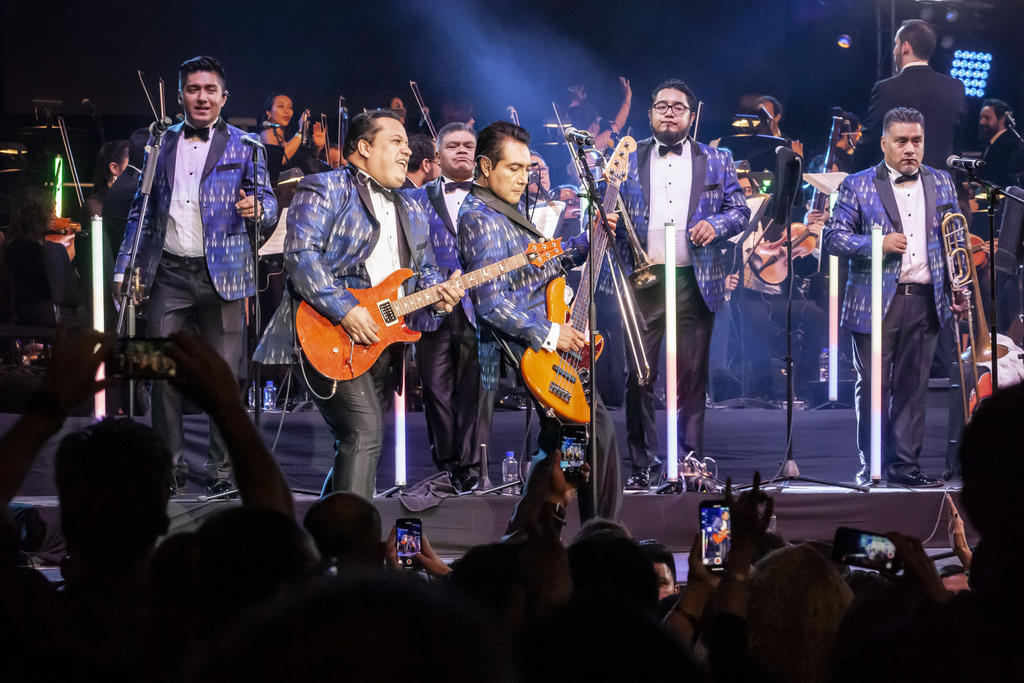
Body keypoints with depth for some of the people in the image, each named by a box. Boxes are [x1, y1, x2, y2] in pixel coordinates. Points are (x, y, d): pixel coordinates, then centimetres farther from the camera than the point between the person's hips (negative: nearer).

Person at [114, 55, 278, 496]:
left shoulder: (243, 146, 6)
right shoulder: (161, 144, 12)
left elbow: (268, 204, 3)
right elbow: (142, 211, 16)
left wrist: (256, 209, -22)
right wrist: (124, 268, 9)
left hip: (222, 273, -2)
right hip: (168, 274, 2)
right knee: (164, 373, 1)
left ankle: (222, 470, 4)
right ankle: (170, 466, 11)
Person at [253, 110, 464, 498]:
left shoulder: (412, 214, 22)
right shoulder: (326, 190, -3)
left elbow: (424, 272, 25)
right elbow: (301, 253, -15)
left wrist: (437, 293, 0)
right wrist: (345, 310, -23)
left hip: (384, 340, 8)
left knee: (356, 442, 10)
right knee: (365, 431, -23)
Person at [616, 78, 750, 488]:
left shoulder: (716, 161, 12)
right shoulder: (629, 160, 12)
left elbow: (739, 210, 11)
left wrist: (716, 225, -9)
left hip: (696, 282, 0)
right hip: (643, 280, 0)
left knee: (691, 376, 1)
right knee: (639, 375, -3)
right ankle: (642, 465, 3)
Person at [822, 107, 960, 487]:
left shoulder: (940, 184, 13)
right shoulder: (858, 186, 2)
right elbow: (832, 236, -3)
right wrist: (878, 245, -15)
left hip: (925, 302, 3)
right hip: (876, 303, -3)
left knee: (912, 387, 5)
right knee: (872, 387, 0)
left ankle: (904, 465, 11)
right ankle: (871, 467, 8)